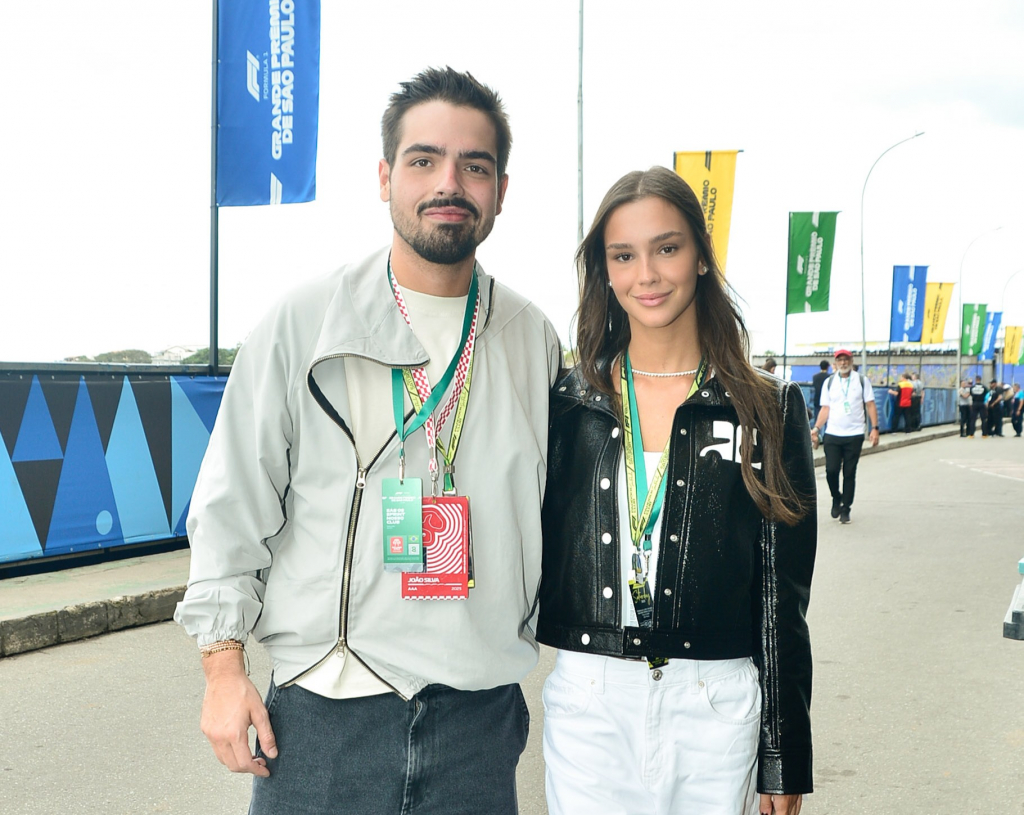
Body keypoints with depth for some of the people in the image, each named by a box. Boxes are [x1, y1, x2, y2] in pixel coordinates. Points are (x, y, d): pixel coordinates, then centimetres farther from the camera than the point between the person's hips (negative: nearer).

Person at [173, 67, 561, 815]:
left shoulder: (535, 340, 5)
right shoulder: (305, 324, -2)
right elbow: (233, 506, -1)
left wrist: (528, 634, 11)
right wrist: (224, 667, -3)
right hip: (323, 707, -2)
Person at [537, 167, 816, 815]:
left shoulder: (767, 410, -1)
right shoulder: (568, 403, 4)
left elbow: (783, 597, 0)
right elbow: (534, 556, 9)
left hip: (717, 705, -1)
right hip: (586, 697, 1)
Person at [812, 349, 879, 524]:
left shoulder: (862, 380, 3)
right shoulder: (829, 382, 7)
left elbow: (870, 405, 1)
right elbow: (825, 409, 7)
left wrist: (875, 428, -8)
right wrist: (816, 429, -5)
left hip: (854, 435, -1)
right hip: (832, 434, 1)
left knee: (849, 474, 3)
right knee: (831, 470, -6)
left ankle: (845, 509, 13)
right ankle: (836, 498, 21)